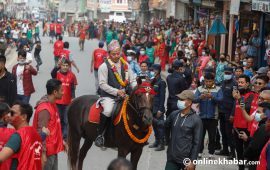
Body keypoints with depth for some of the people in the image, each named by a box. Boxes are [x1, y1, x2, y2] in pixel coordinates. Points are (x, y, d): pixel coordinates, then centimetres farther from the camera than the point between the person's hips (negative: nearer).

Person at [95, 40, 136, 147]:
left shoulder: (125, 65, 12)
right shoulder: (104, 66, -3)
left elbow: (132, 80, 12)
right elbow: (102, 84, -10)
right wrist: (116, 92, -18)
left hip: (123, 95, 5)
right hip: (108, 96, -5)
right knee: (108, 110, -33)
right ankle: (99, 135, -18)